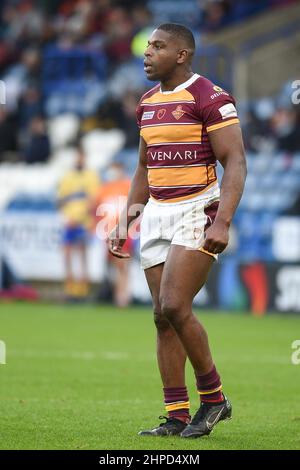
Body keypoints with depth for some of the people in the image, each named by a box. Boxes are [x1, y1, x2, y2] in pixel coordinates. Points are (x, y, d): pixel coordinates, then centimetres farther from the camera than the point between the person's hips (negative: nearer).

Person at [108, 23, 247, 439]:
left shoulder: (210, 98, -10)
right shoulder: (149, 103, 14)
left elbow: (235, 162, -14)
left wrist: (223, 222, -24)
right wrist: (125, 224, 18)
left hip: (198, 212, -8)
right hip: (158, 215, 8)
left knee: (174, 307, -17)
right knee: (163, 318, 4)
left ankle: (214, 397, 0)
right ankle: (177, 417, 8)